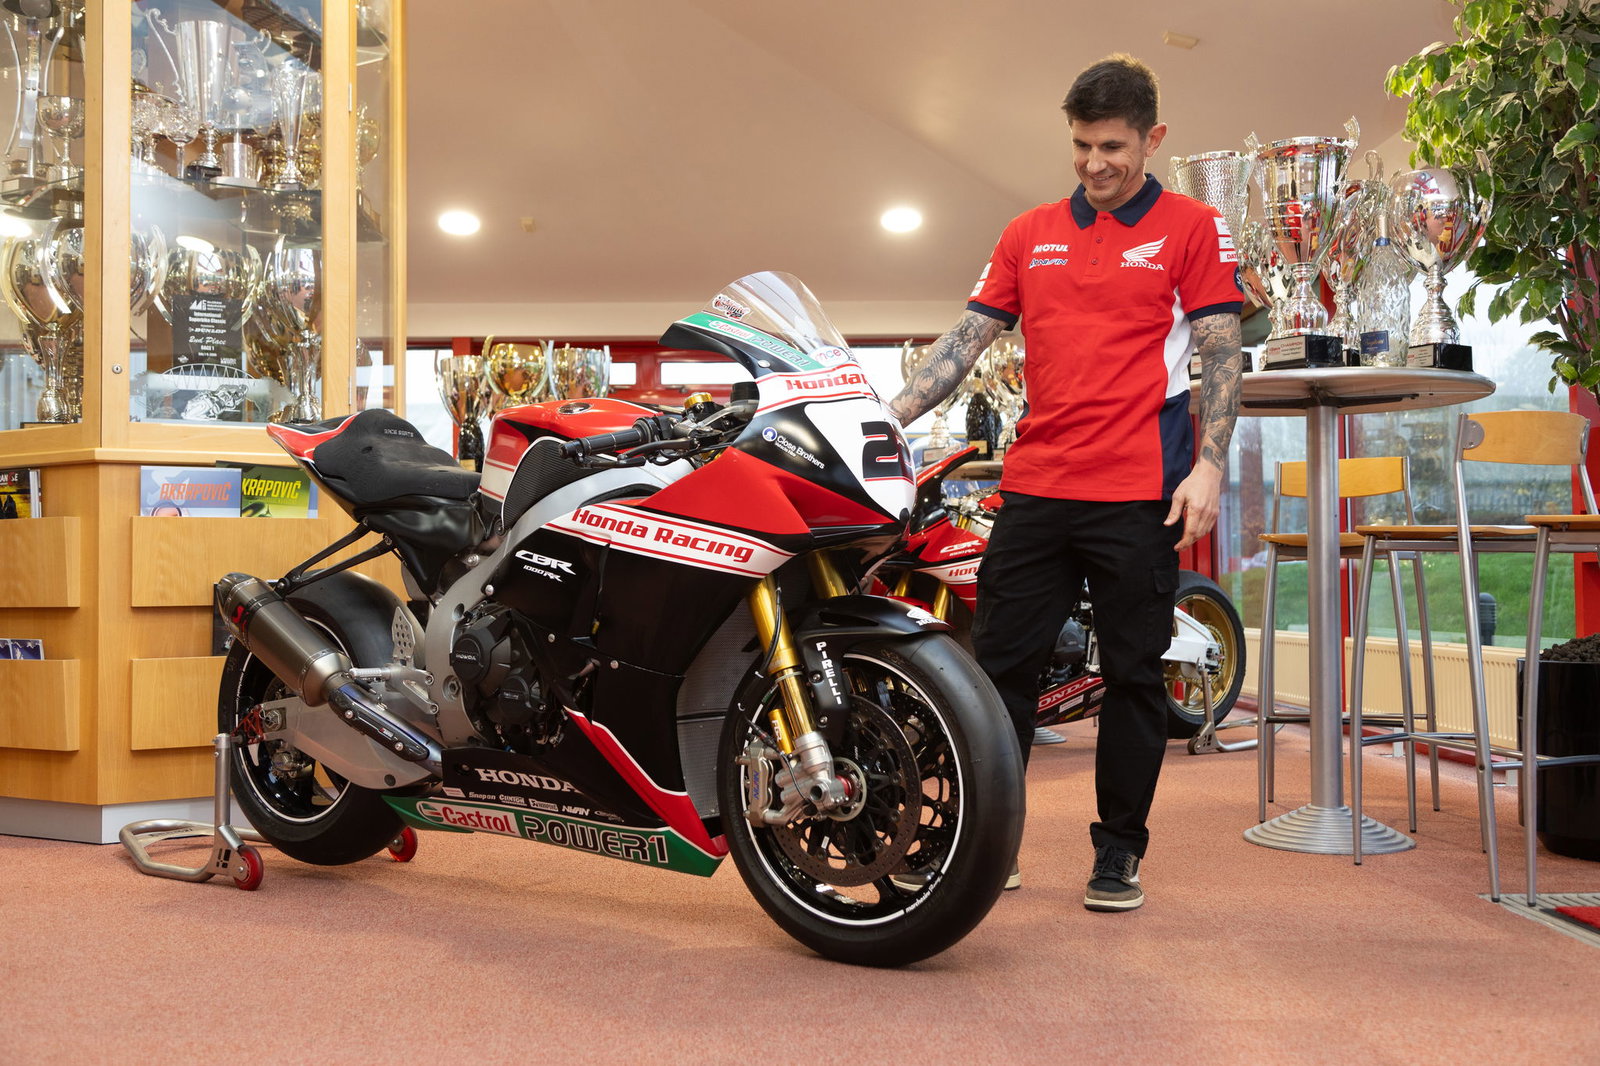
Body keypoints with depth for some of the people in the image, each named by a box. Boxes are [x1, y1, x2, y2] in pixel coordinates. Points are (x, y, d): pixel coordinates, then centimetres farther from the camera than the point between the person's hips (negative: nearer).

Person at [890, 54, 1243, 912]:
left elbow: (1221, 356, 0)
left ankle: (1119, 851, 16)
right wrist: (886, 420, 1)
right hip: (1034, 485, 4)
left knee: (1133, 675, 5)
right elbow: (966, 340, 11)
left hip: (1139, 494, -3)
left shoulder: (1193, 229, 4)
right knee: (999, 665, 5)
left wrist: (1208, 466, -11)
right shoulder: (1030, 235, 14)